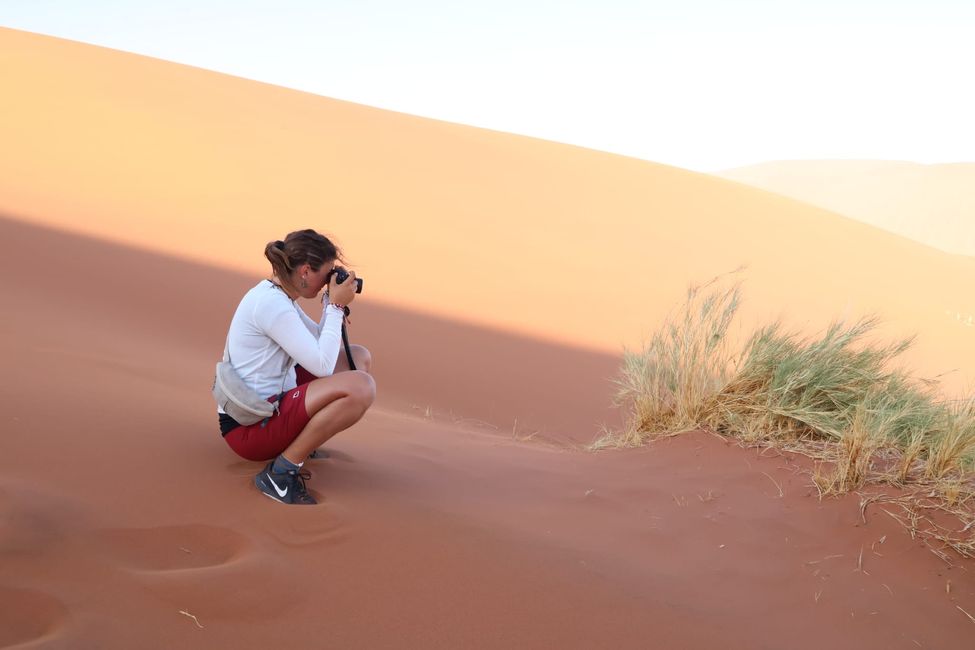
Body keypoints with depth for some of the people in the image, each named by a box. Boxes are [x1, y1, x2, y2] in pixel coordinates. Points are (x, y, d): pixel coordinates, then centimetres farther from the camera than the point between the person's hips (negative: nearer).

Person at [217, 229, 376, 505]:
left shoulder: (277, 295, 9)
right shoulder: (271, 305, -22)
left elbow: (319, 344, 15)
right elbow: (323, 366, -24)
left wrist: (333, 302, 2)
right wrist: (336, 306, -15)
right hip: (248, 426, -11)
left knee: (359, 357, 15)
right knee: (361, 387, -29)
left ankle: (301, 439, 9)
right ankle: (280, 472, -18)